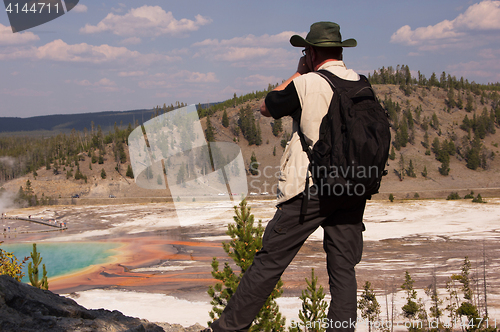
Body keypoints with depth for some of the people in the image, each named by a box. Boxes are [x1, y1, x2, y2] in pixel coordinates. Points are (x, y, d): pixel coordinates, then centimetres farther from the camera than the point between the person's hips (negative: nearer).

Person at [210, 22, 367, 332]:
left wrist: (298, 74, 16)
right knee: (343, 267, 7)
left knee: (271, 259, 1)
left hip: (312, 188, -5)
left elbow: (267, 108, 7)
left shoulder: (305, 85, -9)